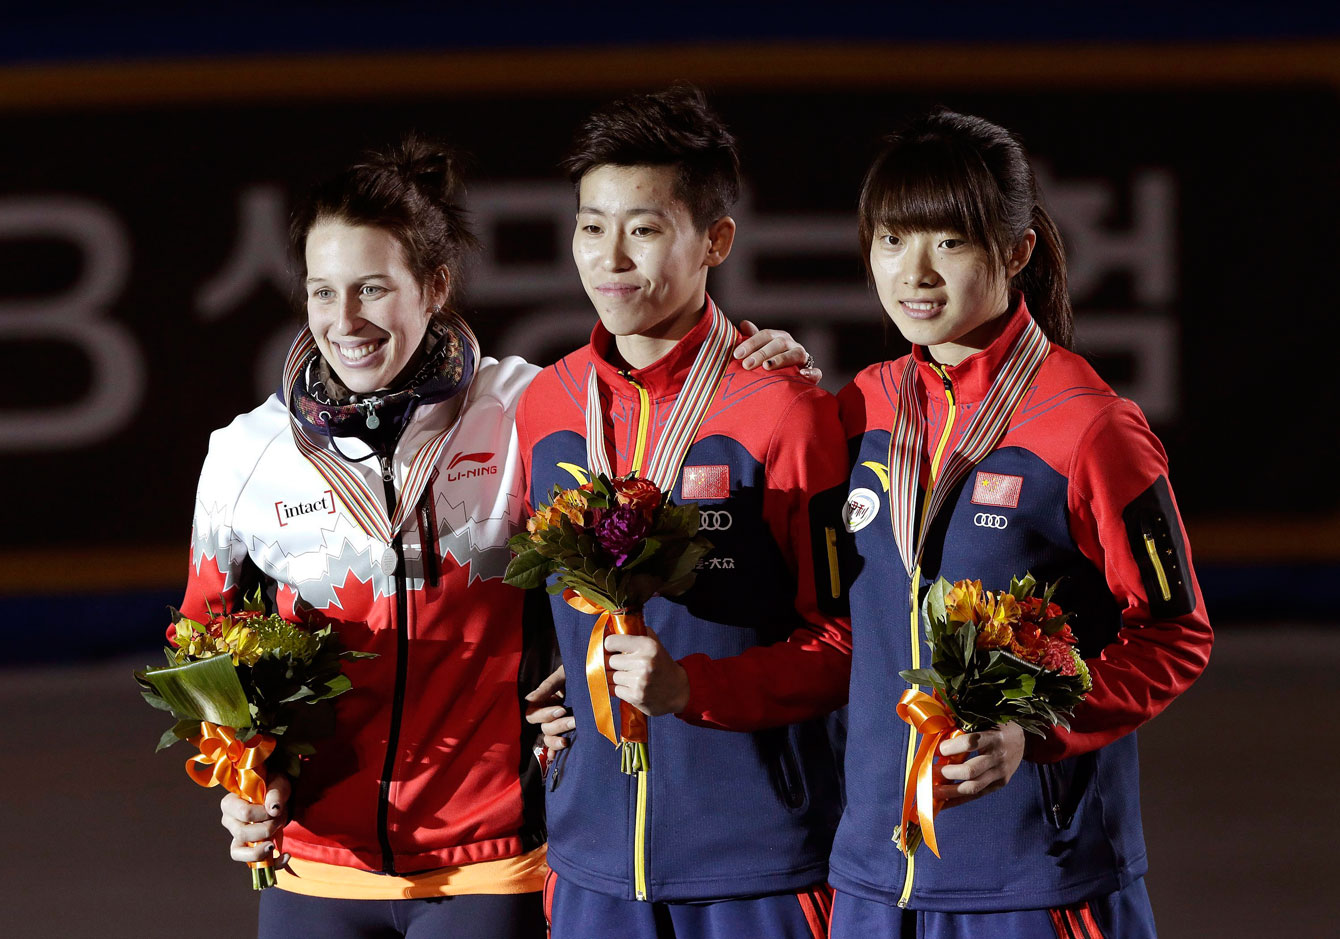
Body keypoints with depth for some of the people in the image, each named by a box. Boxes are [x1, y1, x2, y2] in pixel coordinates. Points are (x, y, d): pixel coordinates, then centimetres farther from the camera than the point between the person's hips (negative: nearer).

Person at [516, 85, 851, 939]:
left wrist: (693, 687, -19)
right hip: (593, 853, 4)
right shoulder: (546, 407, 8)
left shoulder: (783, 411, -8)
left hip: (758, 854, -4)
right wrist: (531, 696, 4)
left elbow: (846, 638, -7)